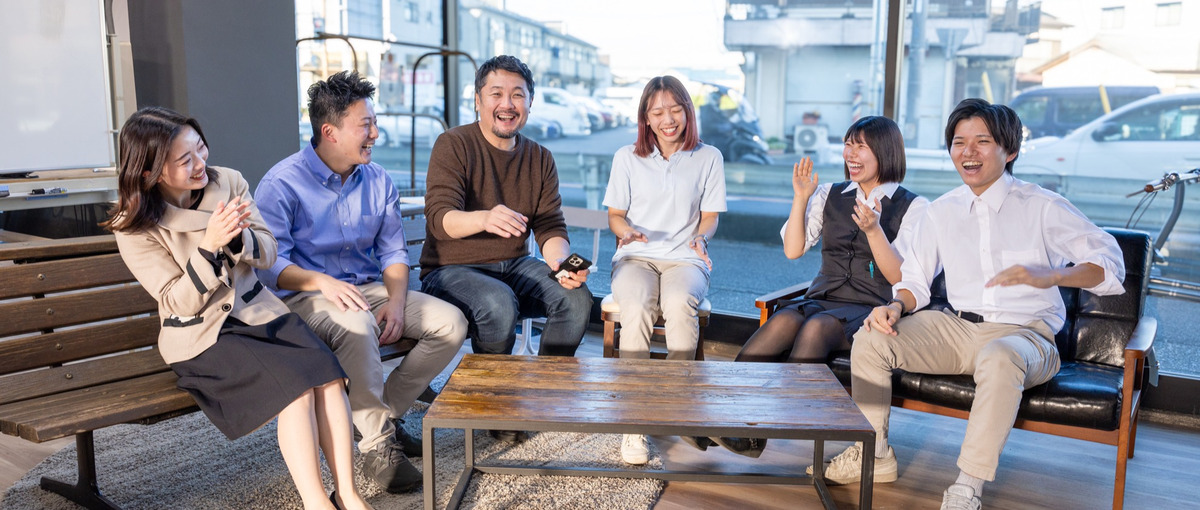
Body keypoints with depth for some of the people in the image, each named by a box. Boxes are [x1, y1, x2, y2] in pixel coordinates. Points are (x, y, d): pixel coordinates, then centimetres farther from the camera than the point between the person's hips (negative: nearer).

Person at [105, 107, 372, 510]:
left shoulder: (229, 182, 0)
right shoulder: (136, 228, -9)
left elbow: (267, 255, 2)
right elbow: (181, 302, -12)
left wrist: (237, 237, -21)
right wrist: (209, 245, -27)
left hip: (256, 310, 4)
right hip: (201, 335, -4)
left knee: (327, 376, -24)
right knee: (295, 387, -27)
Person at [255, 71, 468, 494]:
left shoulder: (377, 180, 9)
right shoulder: (281, 184, -8)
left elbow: (393, 251, 10)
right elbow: (269, 265, -14)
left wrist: (396, 301, -9)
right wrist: (322, 282, -31)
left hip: (369, 288, 6)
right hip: (306, 297, -6)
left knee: (451, 323, -13)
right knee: (356, 324, -39)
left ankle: (384, 414, -1)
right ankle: (376, 444, -23)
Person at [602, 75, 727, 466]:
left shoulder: (708, 158, 10)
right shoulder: (627, 158, 11)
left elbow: (710, 217, 11)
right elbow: (615, 215, 13)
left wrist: (701, 237, -12)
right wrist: (627, 231, -10)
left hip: (684, 259, 0)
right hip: (636, 257, 0)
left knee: (679, 304, -37)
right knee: (637, 308, -35)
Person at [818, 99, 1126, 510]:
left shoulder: (1043, 207, -3)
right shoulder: (941, 212, 10)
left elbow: (1108, 261, -8)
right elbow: (915, 279, 12)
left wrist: (1047, 276, -27)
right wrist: (896, 305, -11)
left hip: (1024, 334, -4)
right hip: (956, 328, 5)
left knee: (998, 358, -41)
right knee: (869, 339, -16)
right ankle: (874, 455, 1)